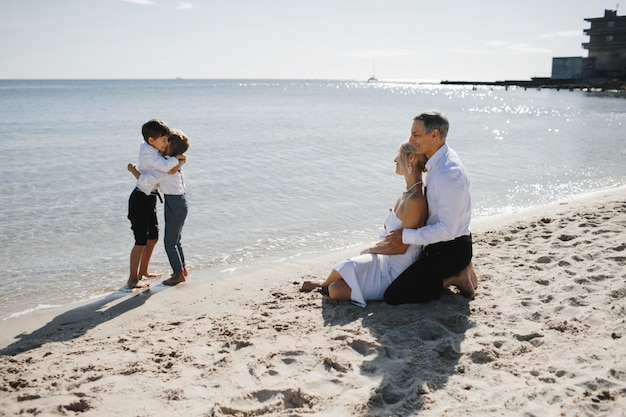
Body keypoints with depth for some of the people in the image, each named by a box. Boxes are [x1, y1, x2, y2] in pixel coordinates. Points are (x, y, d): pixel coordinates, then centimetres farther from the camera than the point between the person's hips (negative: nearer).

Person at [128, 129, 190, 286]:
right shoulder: (177, 162, 7)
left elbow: (147, 180, -27)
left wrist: (132, 170, -12)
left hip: (174, 203, -9)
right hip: (180, 201, 9)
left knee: (170, 242, 1)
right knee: (175, 239, 22)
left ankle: (179, 274, 9)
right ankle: (182, 269, 32)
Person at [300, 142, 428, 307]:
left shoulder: (415, 199, -25)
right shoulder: (407, 194, 7)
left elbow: (401, 247, -21)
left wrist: (371, 250, -6)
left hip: (397, 272, -8)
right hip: (389, 262, 8)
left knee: (336, 290, -15)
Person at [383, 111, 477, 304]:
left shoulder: (448, 173, -27)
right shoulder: (438, 163, 4)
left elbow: (447, 229, -28)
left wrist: (405, 236, -21)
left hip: (450, 250, -10)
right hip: (441, 245, 10)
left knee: (393, 296, -14)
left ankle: (454, 278, -3)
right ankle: (457, 270, 16)